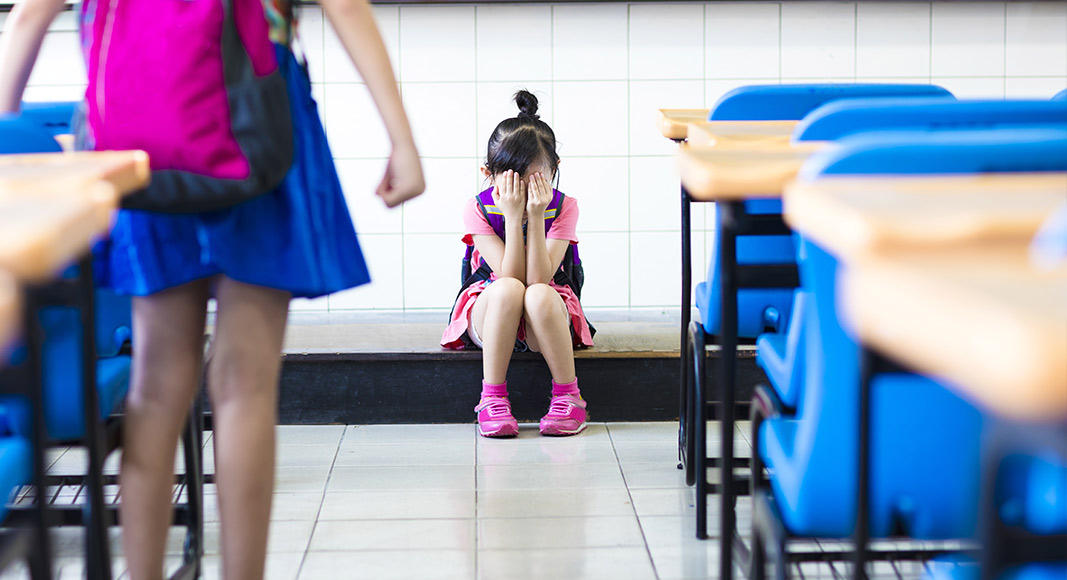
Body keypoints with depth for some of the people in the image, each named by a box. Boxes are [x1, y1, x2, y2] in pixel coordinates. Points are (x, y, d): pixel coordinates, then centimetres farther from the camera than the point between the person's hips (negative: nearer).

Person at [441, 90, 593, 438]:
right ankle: (492, 398, -27)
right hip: (486, 319, 0)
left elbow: (539, 278, -20)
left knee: (539, 295, -36)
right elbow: (510, 276, -20)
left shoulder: (563, 207, -9)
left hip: (545, 320, 0)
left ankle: (567, 396, -21)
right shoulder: (477, 210, -10)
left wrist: (536, 217, -27)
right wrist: (513, 216, -27)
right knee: (507, 289, -36)